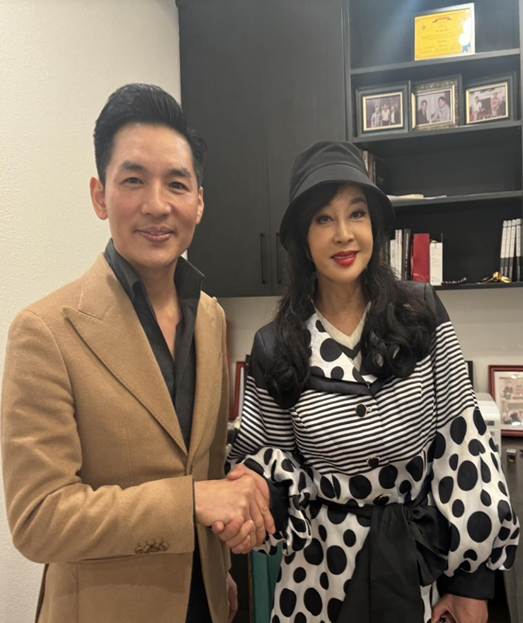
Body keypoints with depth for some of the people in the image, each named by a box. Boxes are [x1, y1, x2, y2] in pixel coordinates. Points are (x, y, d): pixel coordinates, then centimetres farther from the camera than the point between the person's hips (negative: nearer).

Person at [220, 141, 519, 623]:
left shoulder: (422, 315, -9)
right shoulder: (276, 346, -8)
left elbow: (465, 441, -6)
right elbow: (276, 457, 3)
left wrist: (474, 579, -4)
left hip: (425, 561, 0)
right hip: (323, 565, 1)